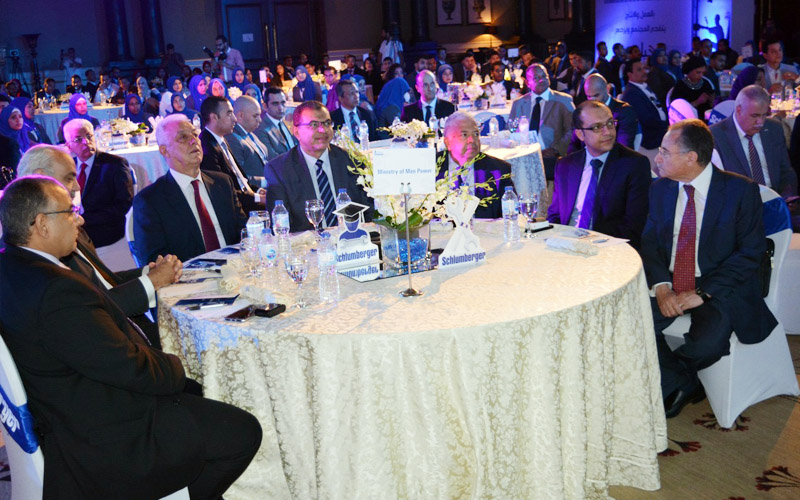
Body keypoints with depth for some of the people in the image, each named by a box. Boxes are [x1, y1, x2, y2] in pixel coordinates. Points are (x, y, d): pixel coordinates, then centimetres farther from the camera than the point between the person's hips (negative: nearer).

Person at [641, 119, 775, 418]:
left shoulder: (740, 190, -7)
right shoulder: (660, 189, 7)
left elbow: (751, 253, -10)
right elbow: (649, 243, 6)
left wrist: (702, 292, -19)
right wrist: (661, 286, -13)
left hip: (719, 289, -4)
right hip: (668, 285, 4)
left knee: (707, 340, -32)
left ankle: (679, 369, 5)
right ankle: (679, 383, 1)